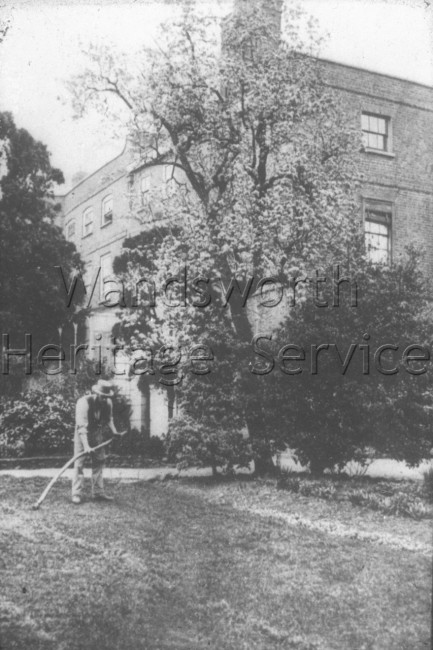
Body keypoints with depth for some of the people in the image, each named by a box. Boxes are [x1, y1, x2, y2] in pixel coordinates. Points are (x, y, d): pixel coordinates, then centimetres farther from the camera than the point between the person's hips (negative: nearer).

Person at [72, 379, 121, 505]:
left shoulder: (108, 403, -10)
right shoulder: (84, 402, -28)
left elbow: (109, 419, 8)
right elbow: (82, 426, -34)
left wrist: (114, 432, -10)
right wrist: (86, 446, -41)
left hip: (97, 434, 6)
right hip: (82, 434, -6)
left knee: (99, 461, 7)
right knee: (79, 463, -7)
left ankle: (98, 492, 16)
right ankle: (76, 494, -2)